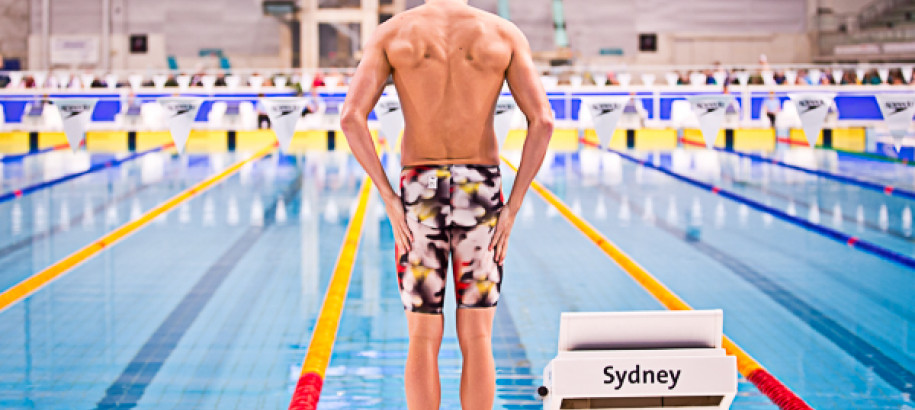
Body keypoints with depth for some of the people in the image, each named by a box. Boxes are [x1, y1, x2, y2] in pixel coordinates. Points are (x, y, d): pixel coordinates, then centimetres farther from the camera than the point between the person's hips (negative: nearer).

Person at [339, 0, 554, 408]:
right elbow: (542, 121, -8)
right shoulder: (504, 34, 1)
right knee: (477, 341, 7)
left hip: (419, 194, 0)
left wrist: (388, 198, -7)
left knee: (424, 341, 8)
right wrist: (512, 208, -4)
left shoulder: (391, 33, 1)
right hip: (480, 194, 0)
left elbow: (351, 117, -12)